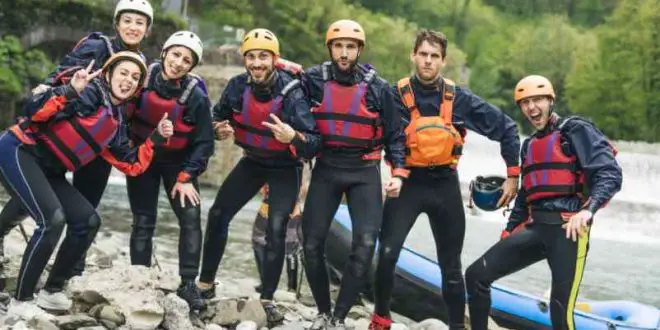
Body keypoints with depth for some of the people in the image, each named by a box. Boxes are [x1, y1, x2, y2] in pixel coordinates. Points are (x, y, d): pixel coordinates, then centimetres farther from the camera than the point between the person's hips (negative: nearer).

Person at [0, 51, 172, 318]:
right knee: (53, 219, -24)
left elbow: (132, 166, 14)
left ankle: (51, 292, 15)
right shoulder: (92, 91, -11)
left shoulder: (116, 123, 13)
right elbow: (38, 112, -22)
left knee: (88, 220, 4)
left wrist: (157, 137, 7)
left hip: (46, 171, 9)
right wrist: (71, 91, -36)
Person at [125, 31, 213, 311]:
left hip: (178, 163, 0)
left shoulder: (196, 96, -18)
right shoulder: (143, 78, -15)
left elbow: (204, 142, -9)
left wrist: (186, 177, -14)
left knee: (191, 221, -8)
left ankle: (188, 284, 1)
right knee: (143, 222, -1)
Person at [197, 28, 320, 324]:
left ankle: (267, 299, 1)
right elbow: (219, 115, 4)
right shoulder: (237, 86, -15)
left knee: (276, 230, -13)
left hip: (285, 167, -4)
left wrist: (293, 137, -53)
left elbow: (313, 143, -32)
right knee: (218, 214, 0)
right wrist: (220, 129, -19)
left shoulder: (292, 93, -28)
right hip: (253, 161, 4)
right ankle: (206, 283, 16)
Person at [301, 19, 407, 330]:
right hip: (326, 168, 1)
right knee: (312, 243, 2)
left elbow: (394, 134, 6)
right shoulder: (313, 79, -1)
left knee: (365, 244, -13)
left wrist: (398, 173, -2)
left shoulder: (378, 88, -1)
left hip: (364, 171, -1)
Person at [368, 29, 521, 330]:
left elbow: (506, 127, 4)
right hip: (407, 183, -2)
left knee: (450, 265, 9)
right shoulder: (396, 96, -6)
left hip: (445, 186, 2)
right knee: (386, 254, -15)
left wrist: (512, 175, 3)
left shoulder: (460, 99, -2)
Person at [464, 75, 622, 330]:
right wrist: (508, 232, 22)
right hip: (534, 228, 7)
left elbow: (610, 174, -12)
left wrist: (588, 209, -29)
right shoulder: (530, 145, 22)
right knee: (476, 275, 1)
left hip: (568, 228, -7)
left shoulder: (575, 131, -1)